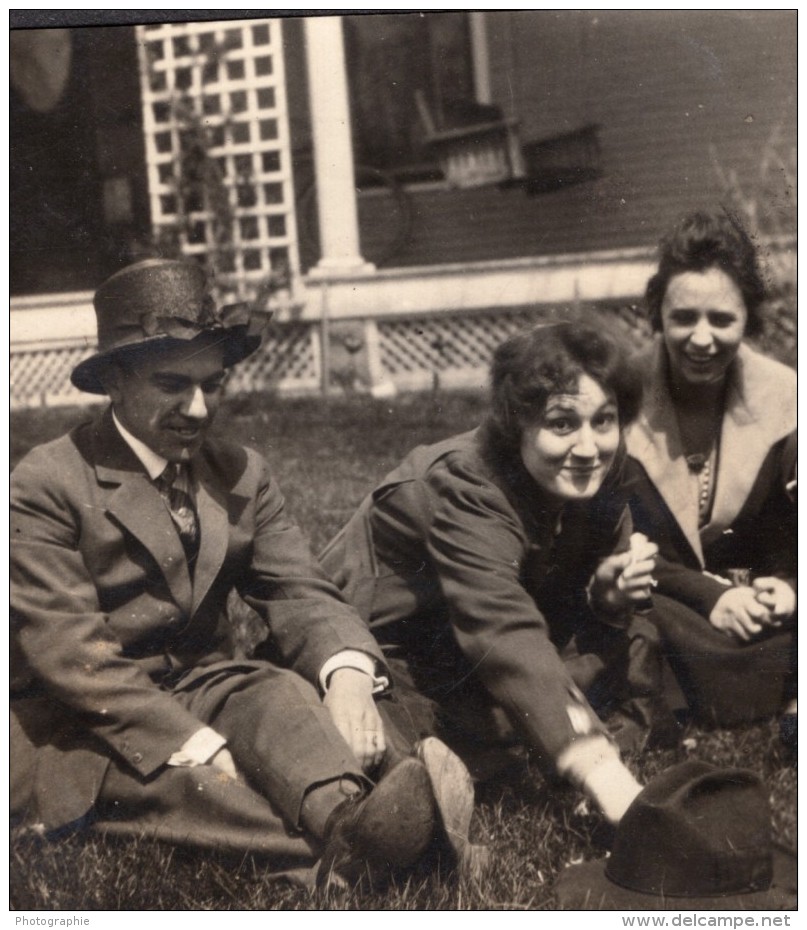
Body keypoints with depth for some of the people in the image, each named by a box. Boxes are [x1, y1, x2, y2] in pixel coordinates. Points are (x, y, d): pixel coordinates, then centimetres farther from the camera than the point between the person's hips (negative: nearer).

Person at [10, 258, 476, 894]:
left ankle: (349, 817, -55)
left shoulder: (242, 473, 7)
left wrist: (348, 671, -28)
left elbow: (297, 591, -3)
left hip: (202, 692, 4)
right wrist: (198, 747, -28)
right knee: (178, 782, -34)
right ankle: (341, 852, -52)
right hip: (79, 732, -3)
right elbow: (68, 651, -17)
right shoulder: (46, 485, -9)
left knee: (278, 693, -28)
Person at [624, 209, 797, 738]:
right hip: (654, 597, -2)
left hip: (750, 595, 3)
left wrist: (784, 584, -19)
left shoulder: (784, 398, -4)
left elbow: (788, 534, 4)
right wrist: (708, 595, -21)